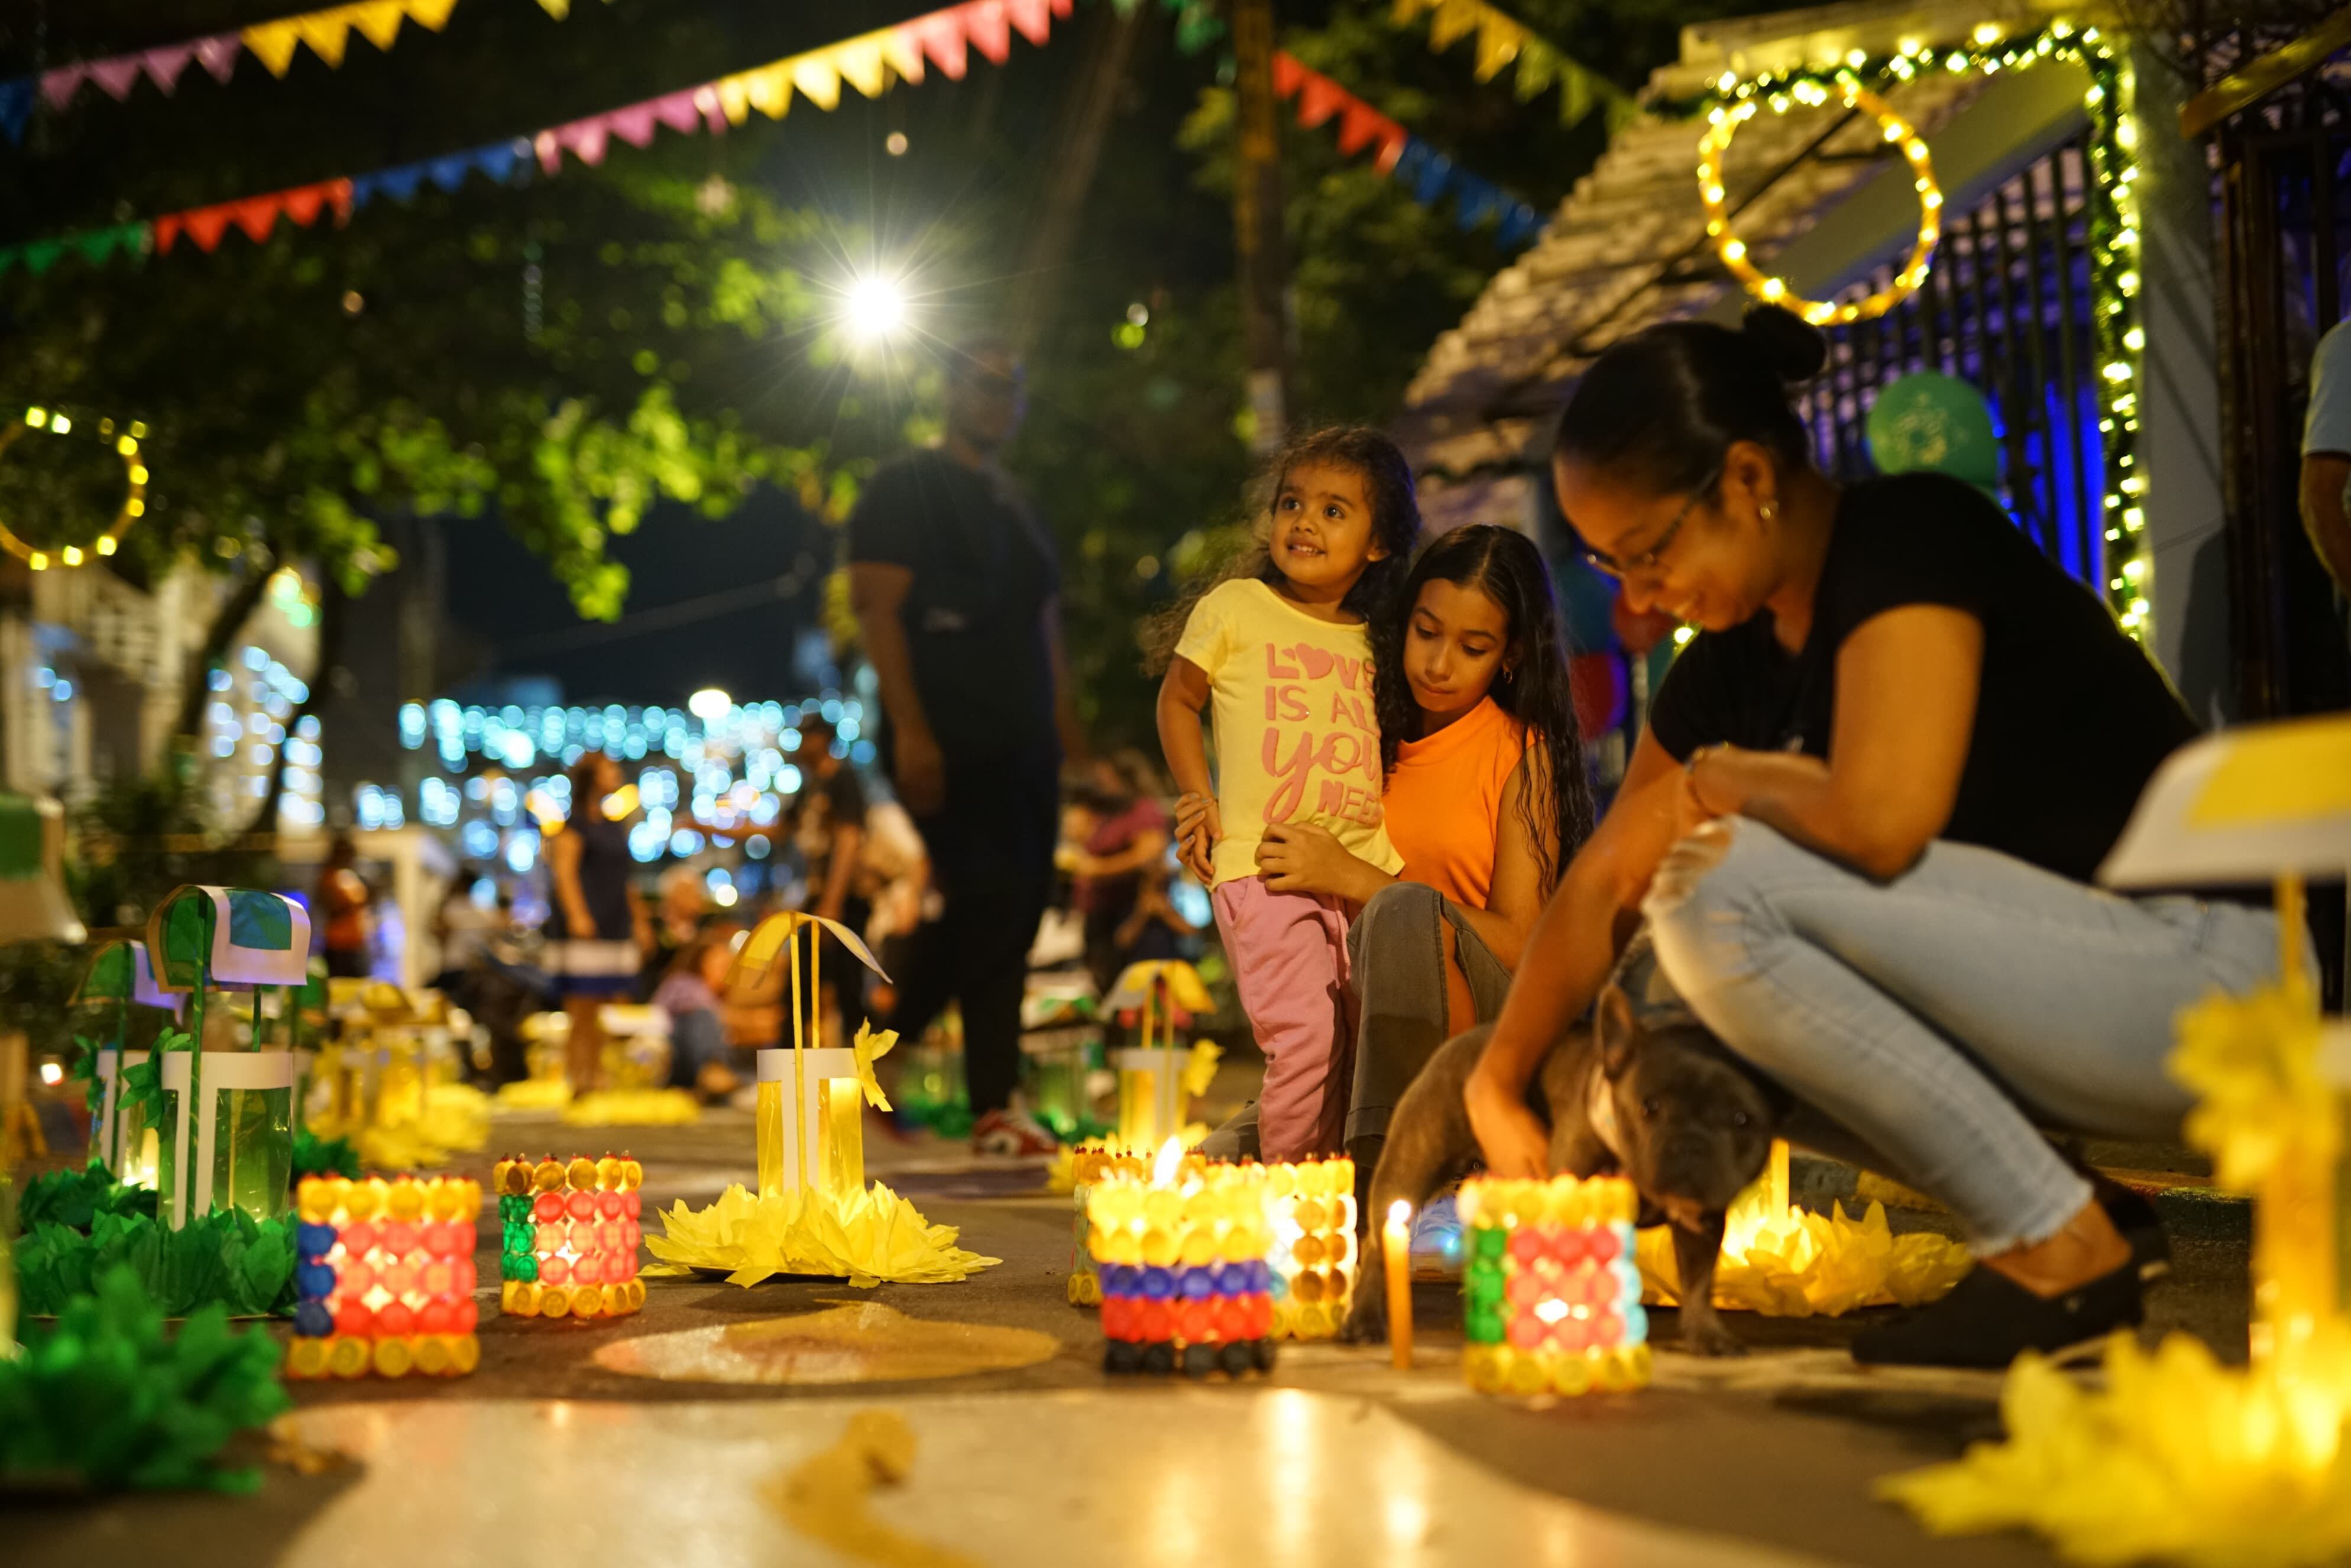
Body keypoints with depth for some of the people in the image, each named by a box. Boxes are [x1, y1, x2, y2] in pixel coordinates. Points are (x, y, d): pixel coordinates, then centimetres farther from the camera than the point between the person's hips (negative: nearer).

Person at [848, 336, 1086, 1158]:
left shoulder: (1012, 502, 22)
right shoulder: (907, 487, -2)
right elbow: (878, 609, -11)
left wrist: (1068, 733, 17)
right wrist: (910, 731, -19)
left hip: (1021, 745, 8)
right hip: (948, 742, -8)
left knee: (1012, 919, 4)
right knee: (986, 900, -17)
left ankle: (995, 1107, 7)